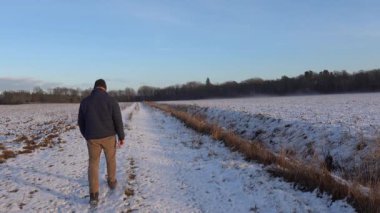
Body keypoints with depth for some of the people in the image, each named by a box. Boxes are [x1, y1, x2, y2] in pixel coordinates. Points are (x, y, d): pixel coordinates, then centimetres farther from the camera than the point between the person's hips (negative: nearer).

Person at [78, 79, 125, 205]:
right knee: (111, 159, 23)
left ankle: (94, 195, 0)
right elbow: (118, 120, -9)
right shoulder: (111, 100, -8)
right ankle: (112, 182, 43)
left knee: (93, 164, 10)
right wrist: (121, 137, 2)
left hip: (93, 138, 1)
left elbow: (81, 122, 8)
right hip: (109, 136, -1)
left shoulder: (85, 101, 1)